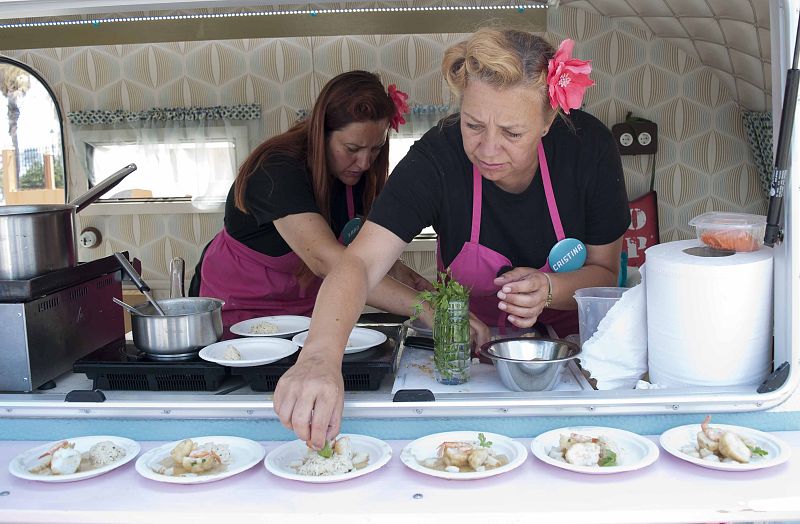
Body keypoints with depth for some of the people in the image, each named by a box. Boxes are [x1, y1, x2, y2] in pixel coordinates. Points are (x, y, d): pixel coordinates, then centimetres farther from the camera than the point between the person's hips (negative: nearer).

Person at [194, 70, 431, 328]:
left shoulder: (357, 169, -10)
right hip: (240, 309, -3)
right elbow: (325, 260, -45)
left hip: (306, 305, 3)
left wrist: (400, 272, -21)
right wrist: (420, 306, -51)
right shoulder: (278, 171, -30)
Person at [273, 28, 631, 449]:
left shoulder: (588, 148, -19)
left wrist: (550, 289, -29)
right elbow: (360, 262, -36)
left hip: (572, 338, 1)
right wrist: (321, 357, -54)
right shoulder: (437, 157, -25)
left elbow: (606, 272, -7)